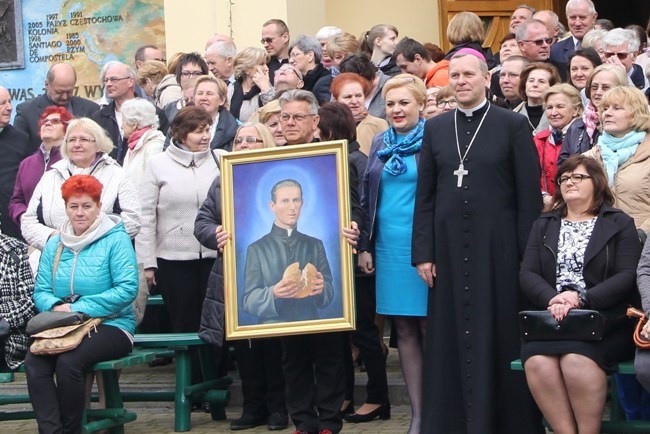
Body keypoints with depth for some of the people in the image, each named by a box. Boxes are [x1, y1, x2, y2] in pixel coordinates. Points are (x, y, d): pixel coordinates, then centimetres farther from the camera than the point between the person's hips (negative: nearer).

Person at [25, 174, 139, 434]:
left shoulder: (116, 239, -2)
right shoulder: (55, 244, 15)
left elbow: (127, 289, -14)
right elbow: (41, 291, 10)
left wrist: (78, 309, -18)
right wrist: (55, 307, -15)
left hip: (111, 325, -4)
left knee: (68, 361, -32)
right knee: (33, 361, -26)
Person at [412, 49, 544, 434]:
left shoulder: (514, 125, 0)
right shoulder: (435, 128, 10)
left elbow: (529, 195, -3)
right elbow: (425, 195, 8)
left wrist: (527, 254, -7)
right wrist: (423, 253, 1)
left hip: (498, 245, -3)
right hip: (449, 246, 3)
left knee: (498, 335, 0)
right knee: (451, 337, 5)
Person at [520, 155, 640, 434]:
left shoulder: (620, 223, 11)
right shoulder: (544, 225, 22)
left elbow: (628, 276, -2)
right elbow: (527, 274, 10)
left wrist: (581, 299, -16)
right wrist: (552, 299, -13)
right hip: (550, 318, 3)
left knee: (577, 360, -34)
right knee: (537, 362, -31)